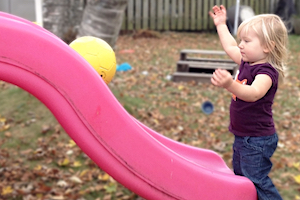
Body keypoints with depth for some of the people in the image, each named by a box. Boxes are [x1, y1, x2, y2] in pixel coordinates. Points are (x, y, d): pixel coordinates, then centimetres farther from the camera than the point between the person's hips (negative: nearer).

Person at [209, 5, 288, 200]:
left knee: (256, 179, -7)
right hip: (243, 136, 10)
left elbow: (253, 93, -44)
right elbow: (230, 47, 21)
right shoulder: (248, 63, 2)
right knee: (240, 175, 22)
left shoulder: (267, 71, -24)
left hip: (258, 140, -10)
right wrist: (221, 24, 28)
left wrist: (230, 85, -61)